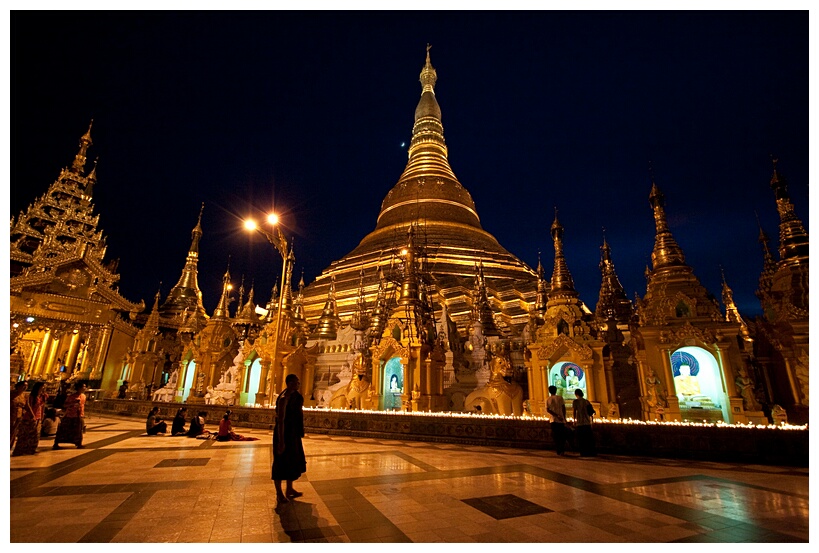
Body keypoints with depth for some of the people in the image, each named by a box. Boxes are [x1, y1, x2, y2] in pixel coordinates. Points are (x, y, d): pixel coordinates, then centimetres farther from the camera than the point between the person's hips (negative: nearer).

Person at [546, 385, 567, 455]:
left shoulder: (548, 400, 5)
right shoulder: (560, 398, 2)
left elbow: (547, 410, -6)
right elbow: (563, 408, -1)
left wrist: (556, 415, -10)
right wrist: (564, 417, 6)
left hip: (553, 420, 1)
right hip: (561, 420, -1)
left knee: (555, 436, 8)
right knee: (562, 435, 10)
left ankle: (558, 451, 8)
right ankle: (562, 450, 2)